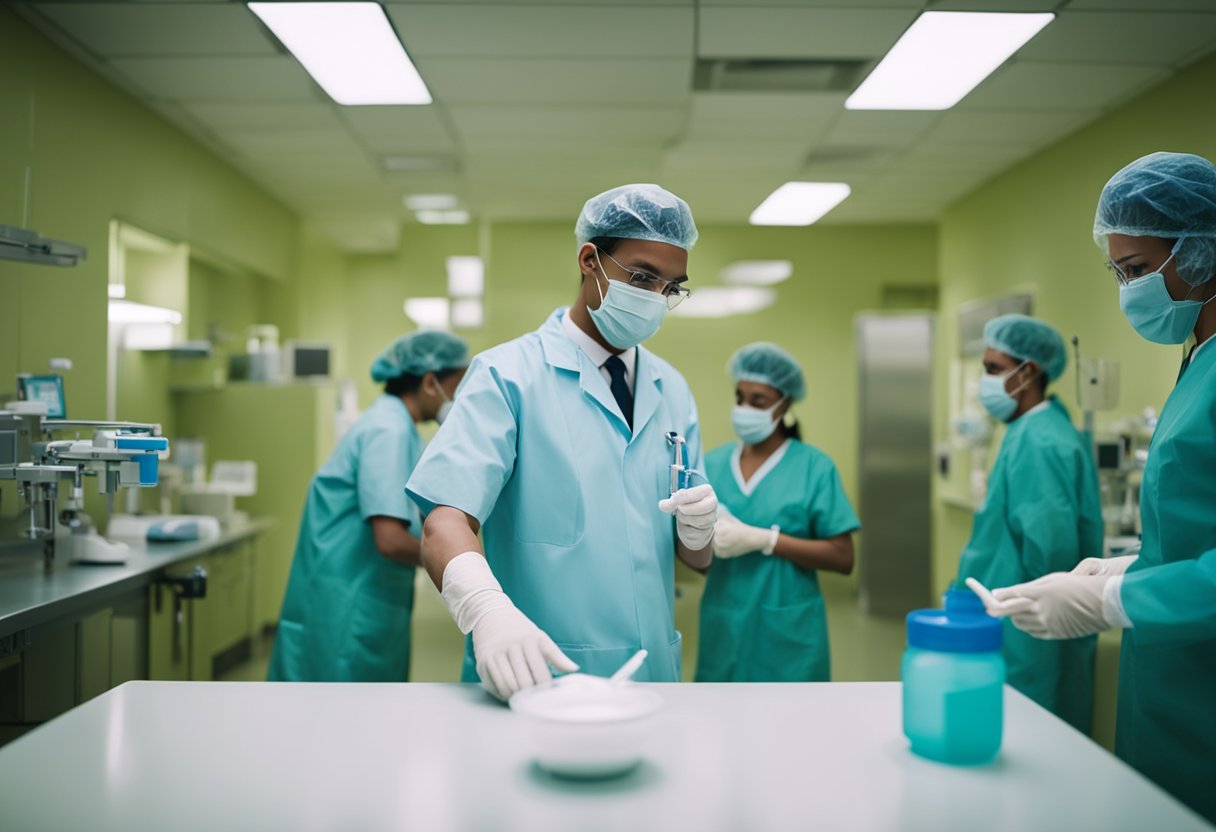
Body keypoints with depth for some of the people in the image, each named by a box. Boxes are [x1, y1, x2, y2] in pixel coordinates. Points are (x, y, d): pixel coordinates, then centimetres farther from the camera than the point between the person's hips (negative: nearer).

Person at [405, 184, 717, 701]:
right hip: (534, 679, -4)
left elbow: (696, 558, 12)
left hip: (651, 679, 5)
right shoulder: (507, 375, -7)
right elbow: (445, 523, -19)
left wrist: (698, 531, -10)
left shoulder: (672, 391, 9)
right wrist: (488, 610, -38)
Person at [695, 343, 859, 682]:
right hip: (724, 630, 3)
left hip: (787, 633, -2)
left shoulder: (814, 466, -4)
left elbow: (842, 558, -8)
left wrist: (763, 540, -18)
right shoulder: (713, 463, 4)